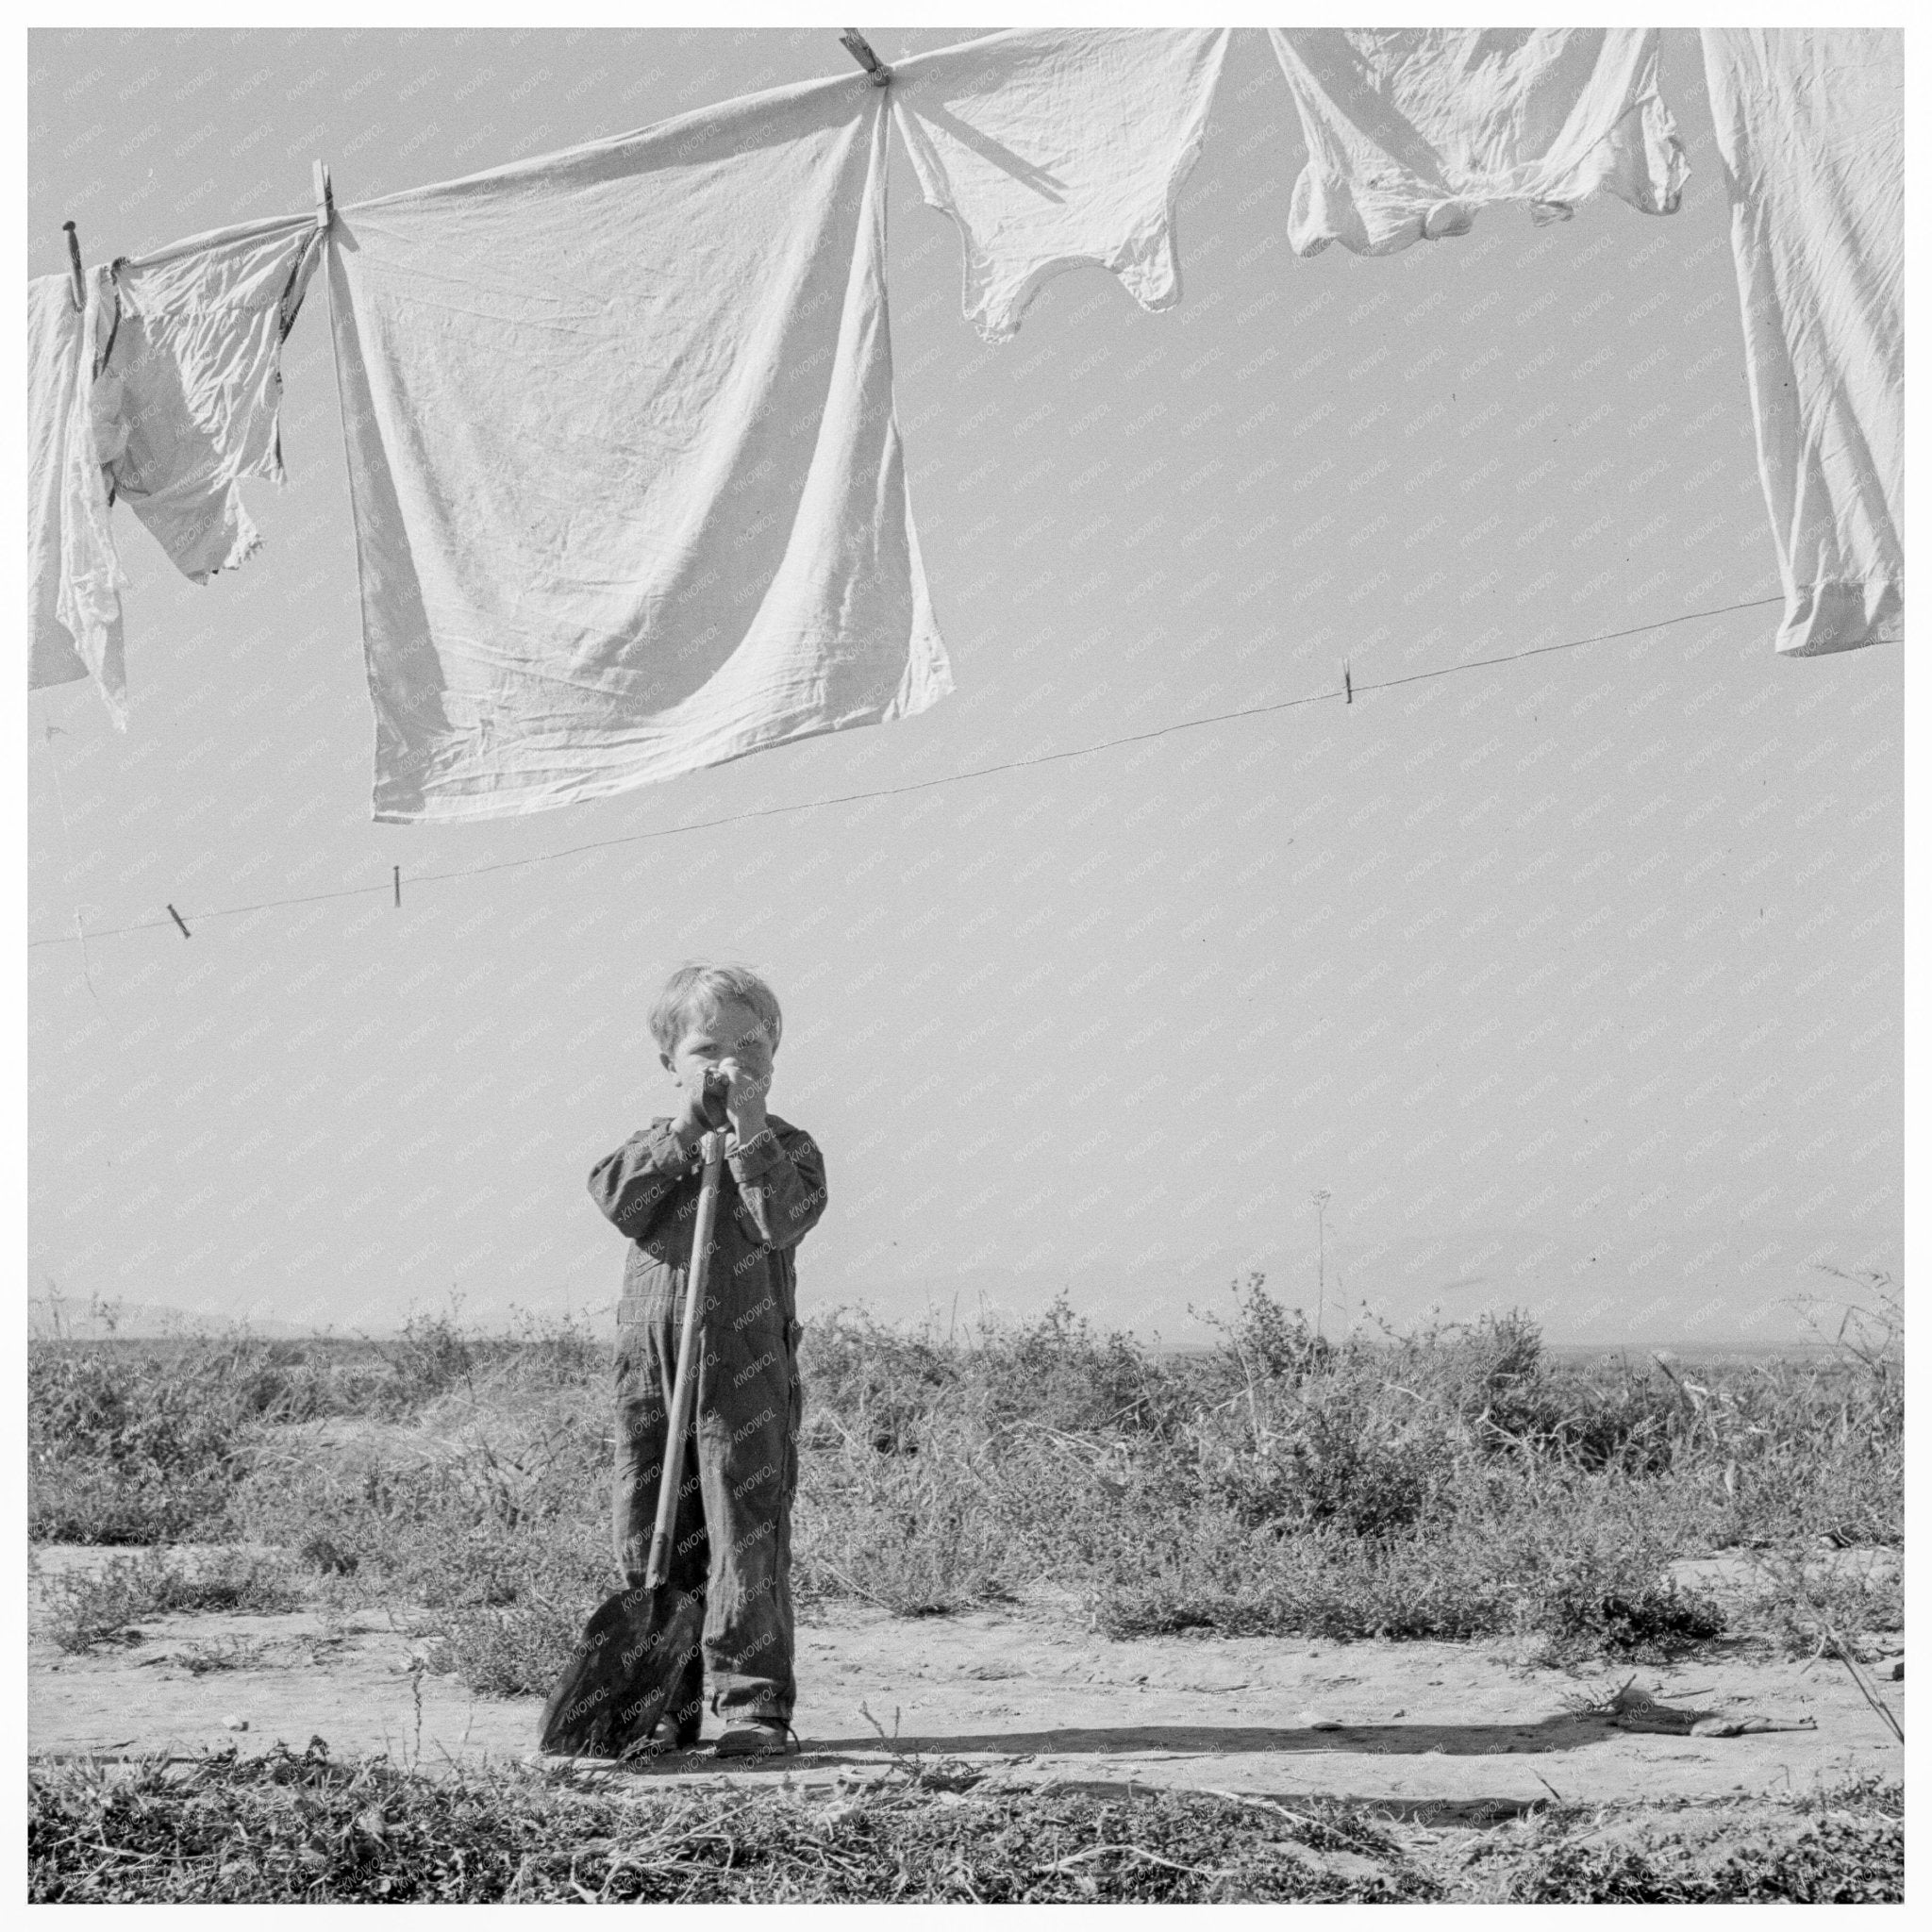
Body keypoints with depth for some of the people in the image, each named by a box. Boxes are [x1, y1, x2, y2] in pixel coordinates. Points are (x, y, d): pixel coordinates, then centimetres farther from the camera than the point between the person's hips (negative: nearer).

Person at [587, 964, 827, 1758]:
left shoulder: (786, 1147, 3)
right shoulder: (655, 1145, 12)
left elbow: (783, 1220, -16)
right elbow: (615, 1199, -9)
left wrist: (748, 1131, -19)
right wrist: (685, 1130, -14)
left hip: (747, 1370, -4)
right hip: (651, 1367, 4)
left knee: (748, 1538, -3)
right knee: (649, 1537, 7)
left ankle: (755, 1705, 4)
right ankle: (665, 1705, 18)